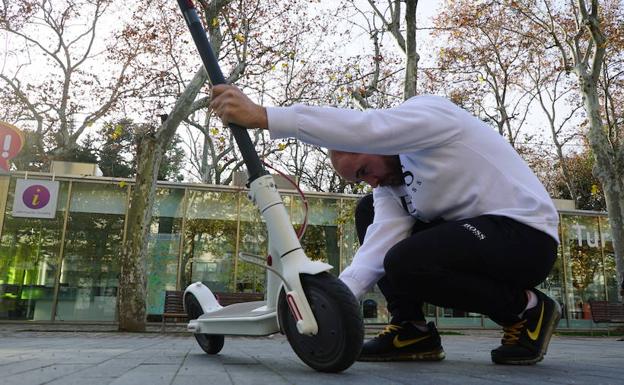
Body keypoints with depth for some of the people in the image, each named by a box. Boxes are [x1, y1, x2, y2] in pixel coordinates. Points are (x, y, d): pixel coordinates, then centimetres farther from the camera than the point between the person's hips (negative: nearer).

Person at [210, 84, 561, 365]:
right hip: (472, 234, 9)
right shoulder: (390, 182, 8)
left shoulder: (427, 111, -14)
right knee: (370, 211, 3)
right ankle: (412, 329, 1)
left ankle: (526, 308, -6)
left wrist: (263, 116, -39)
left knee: (405, 263, -30)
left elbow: (362, 128, -35)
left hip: (528, 233, -8)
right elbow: (377, 248, -8)